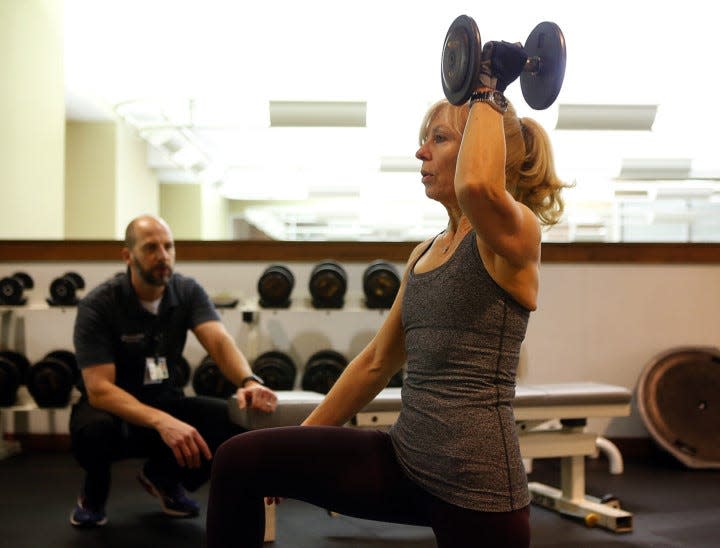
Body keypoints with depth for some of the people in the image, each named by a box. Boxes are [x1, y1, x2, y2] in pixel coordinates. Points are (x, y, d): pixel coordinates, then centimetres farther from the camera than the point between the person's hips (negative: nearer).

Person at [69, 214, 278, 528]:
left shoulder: (188, 292, -8)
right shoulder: (97, 306, -20)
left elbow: (219, 341, -25)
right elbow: (99, 389, -28)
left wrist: (249, 382, -49)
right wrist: (160, 422, -46)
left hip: (165, 402, 4)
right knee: (94, 429, -40)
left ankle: (163, 477, 8)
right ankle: (94, 494, -1)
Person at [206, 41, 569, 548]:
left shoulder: (513, 235, -9)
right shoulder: (425, 253, 14)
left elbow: (477, 185, -35)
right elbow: (376, 362, 19)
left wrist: (486, 97, -17)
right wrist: (300, 445, 22)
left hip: (476, 482, -7)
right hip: (405, 459, 8)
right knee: (241, 461, 0)